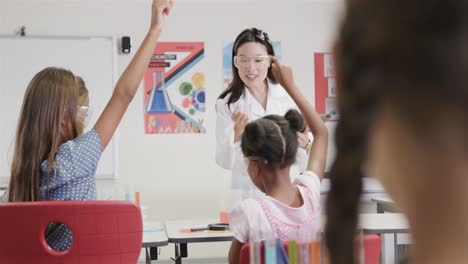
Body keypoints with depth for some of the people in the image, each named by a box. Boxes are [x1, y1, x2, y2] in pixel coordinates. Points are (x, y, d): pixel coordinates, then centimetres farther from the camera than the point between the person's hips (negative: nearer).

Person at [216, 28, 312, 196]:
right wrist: (237, 133, -23)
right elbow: (225, 161, -8)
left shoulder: (289, 96, -2)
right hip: (248, 191, -1)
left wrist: (304, 143, -17)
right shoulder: (227, 104, -5)